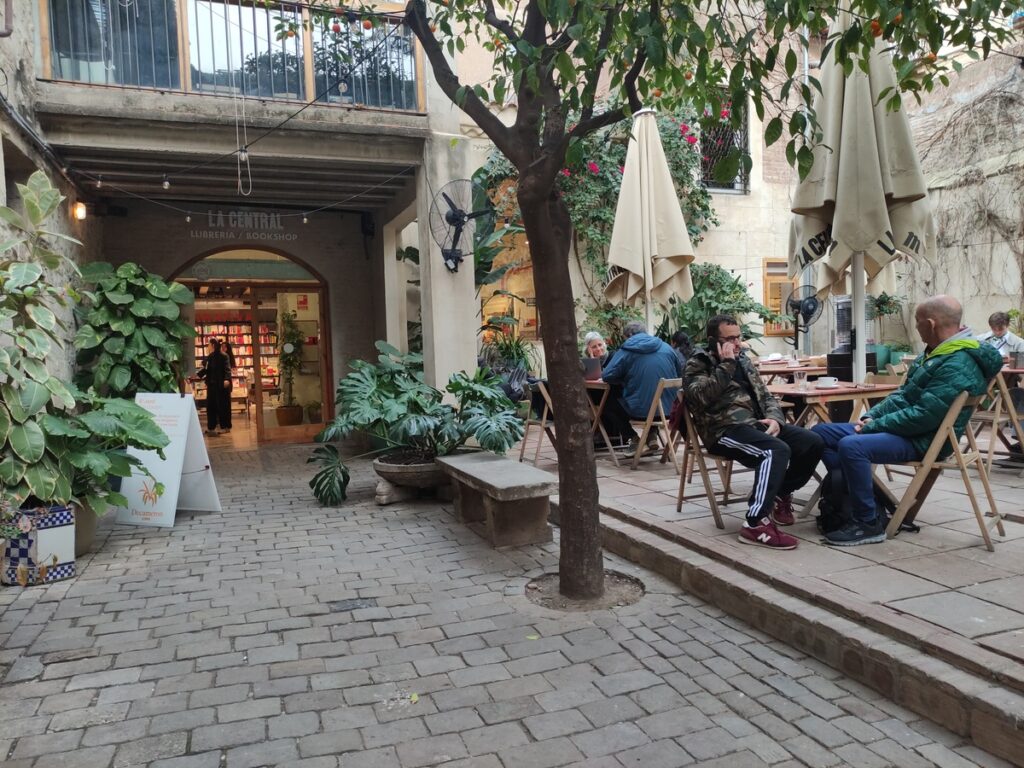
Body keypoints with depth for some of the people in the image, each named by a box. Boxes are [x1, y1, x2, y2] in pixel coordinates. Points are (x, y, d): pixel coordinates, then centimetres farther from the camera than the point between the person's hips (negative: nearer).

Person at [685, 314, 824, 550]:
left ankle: (780, 494, 13)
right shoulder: (698, 364, 0)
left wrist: (775, 418, 0)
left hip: (756, 423, 8)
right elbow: (703, 396, -20)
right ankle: (756, 524, -32)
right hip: (726, 430, -7)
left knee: (813, 443, -7)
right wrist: (726, 365, -16)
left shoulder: (742, 360, 22)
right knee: (777, 450, -33)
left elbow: (766, 395, 21)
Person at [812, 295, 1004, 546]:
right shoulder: (936, 352, 12)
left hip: (922, 440, -10)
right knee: (820, 433, 4)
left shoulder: (958, 366, -22)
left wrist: (873, 427, -17)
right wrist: (871, 416, 4)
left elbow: (923, 416, -26)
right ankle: (853, 497, 3)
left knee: (851, 446, -34)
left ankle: (868, 523, -18)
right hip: (905, 428, 10)